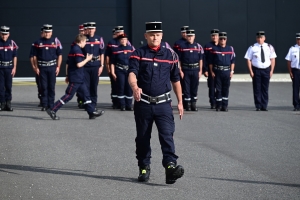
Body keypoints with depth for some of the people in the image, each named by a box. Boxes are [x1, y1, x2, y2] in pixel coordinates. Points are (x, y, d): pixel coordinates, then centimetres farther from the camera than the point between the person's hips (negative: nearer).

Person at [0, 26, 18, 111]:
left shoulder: (12, 43, 6)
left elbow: (14, 56, 9)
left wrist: (14, 68, 4)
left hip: (9, 67, 2)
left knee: (9, 86, 3)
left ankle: (8, 103, 8)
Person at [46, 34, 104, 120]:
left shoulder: (72, 49, 14)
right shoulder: (78, 50, -16)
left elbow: (68, 64, 18)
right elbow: (79, 64, -24)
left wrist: (68, 75, 23)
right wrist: (87, 59, -11)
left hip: (79, 78, 10)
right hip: (76, 78, -10)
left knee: (85, 93, 11)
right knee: (69, 95, -7)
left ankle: (92, 112, 14)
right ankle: (52, 110, -6)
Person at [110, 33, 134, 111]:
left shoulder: (131, 49, 7)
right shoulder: (116, 50, 2)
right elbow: (112, 63, 3)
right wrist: (113, 73, -3)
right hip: (120, 71, -1)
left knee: (129, 88, 2)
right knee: (121, 88, 0)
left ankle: (129, 105, 10)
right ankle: (122, 105, 6)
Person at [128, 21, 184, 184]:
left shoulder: (169, 54, 8)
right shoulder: (138, 54, 2)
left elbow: (175, 79, 14)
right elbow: (132, 73, -15)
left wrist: (180, 102, 12)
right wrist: (135, 87, -36)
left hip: (163, 103, 0)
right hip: (143, 103, 0)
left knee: (167, 135, -14)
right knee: (142, 137, 9)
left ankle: (170, 166, -24)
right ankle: (144, 168, 21)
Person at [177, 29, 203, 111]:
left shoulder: (198, 46, 5)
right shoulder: (182, 46, 0)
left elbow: (200, 60, 7)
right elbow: (179, 60, 0)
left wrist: (200, 71, 3)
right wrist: (180, 71, -5)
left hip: (195, 70, 2)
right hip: (186, 70, -1)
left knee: (194, 87, 5)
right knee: (186, 88, 1)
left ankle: (193, 104, 12)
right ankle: (187, 105, 7)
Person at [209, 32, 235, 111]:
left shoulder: (230, 49, 7)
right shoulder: (214, 49, 3)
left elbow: (232, 61, 9)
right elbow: (210, 62, 5)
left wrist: (232, 71, 1)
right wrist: (211, 72, -1)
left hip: (227, 71, 1)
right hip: (217, 71, -1)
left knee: (226, 89, 3)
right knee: (218, 89, 0)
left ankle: (224, 106, 7)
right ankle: (218, 106, 6)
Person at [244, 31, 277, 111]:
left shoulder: (269, 47, 5)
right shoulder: (252, 48, -2)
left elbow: (272, 59, 7)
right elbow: (248, 60, -2)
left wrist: (271, 70, -1)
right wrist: (251, 71, -8)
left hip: (266, 70, 2)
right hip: (256, 70, -2)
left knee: (265, 89, 3)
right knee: (257, 89, -1)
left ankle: (264, 106, 8)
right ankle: (258, 106, 4)